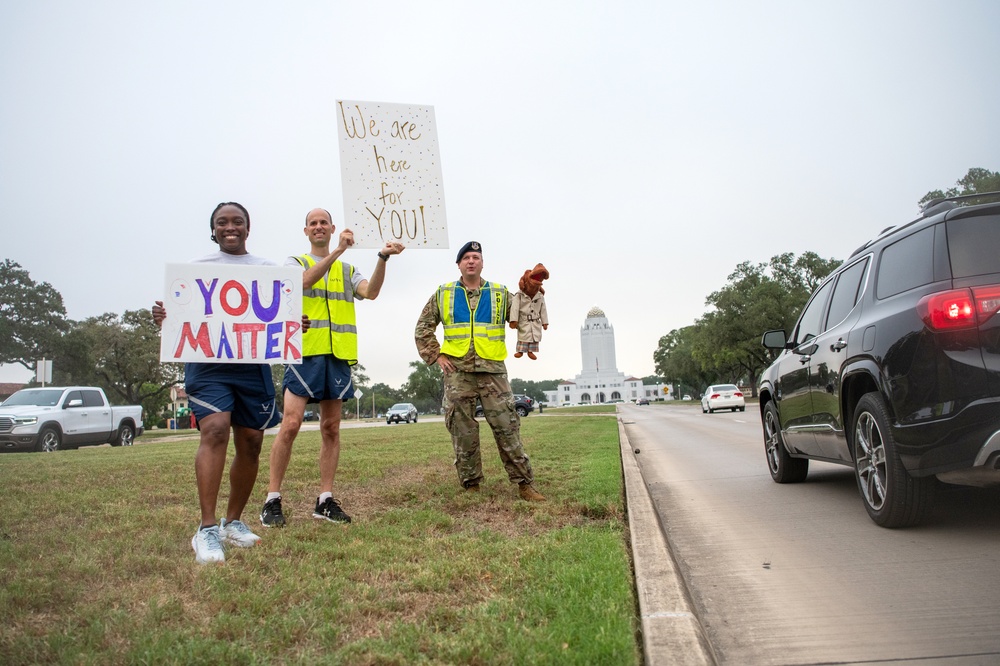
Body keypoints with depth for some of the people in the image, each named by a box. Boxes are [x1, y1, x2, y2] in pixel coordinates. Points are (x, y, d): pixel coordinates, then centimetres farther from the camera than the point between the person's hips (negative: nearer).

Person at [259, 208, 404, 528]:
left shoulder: (348, 270, 19)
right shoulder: (295, 263, 11)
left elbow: (371, 292, -1)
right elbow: (304, 281, -14)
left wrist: (382, 258, -15)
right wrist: (337, 251, -23)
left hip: (338, 356, 4)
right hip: (305, 353, -3)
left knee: (331, 428, 5)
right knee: (290, 424, -11)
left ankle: (325, 500, 11)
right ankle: (272, 499, -2)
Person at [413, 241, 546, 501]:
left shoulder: (500, 294, 11)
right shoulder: (443, 294, 11)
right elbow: (423, 328, 16)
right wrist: (436, 355, 4)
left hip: (492, 371, 0)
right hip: (458, 372, 1)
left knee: (507, 427, -4)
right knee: (463, 431, 3)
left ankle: (525, 484, 3)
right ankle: (471, 486, 16)